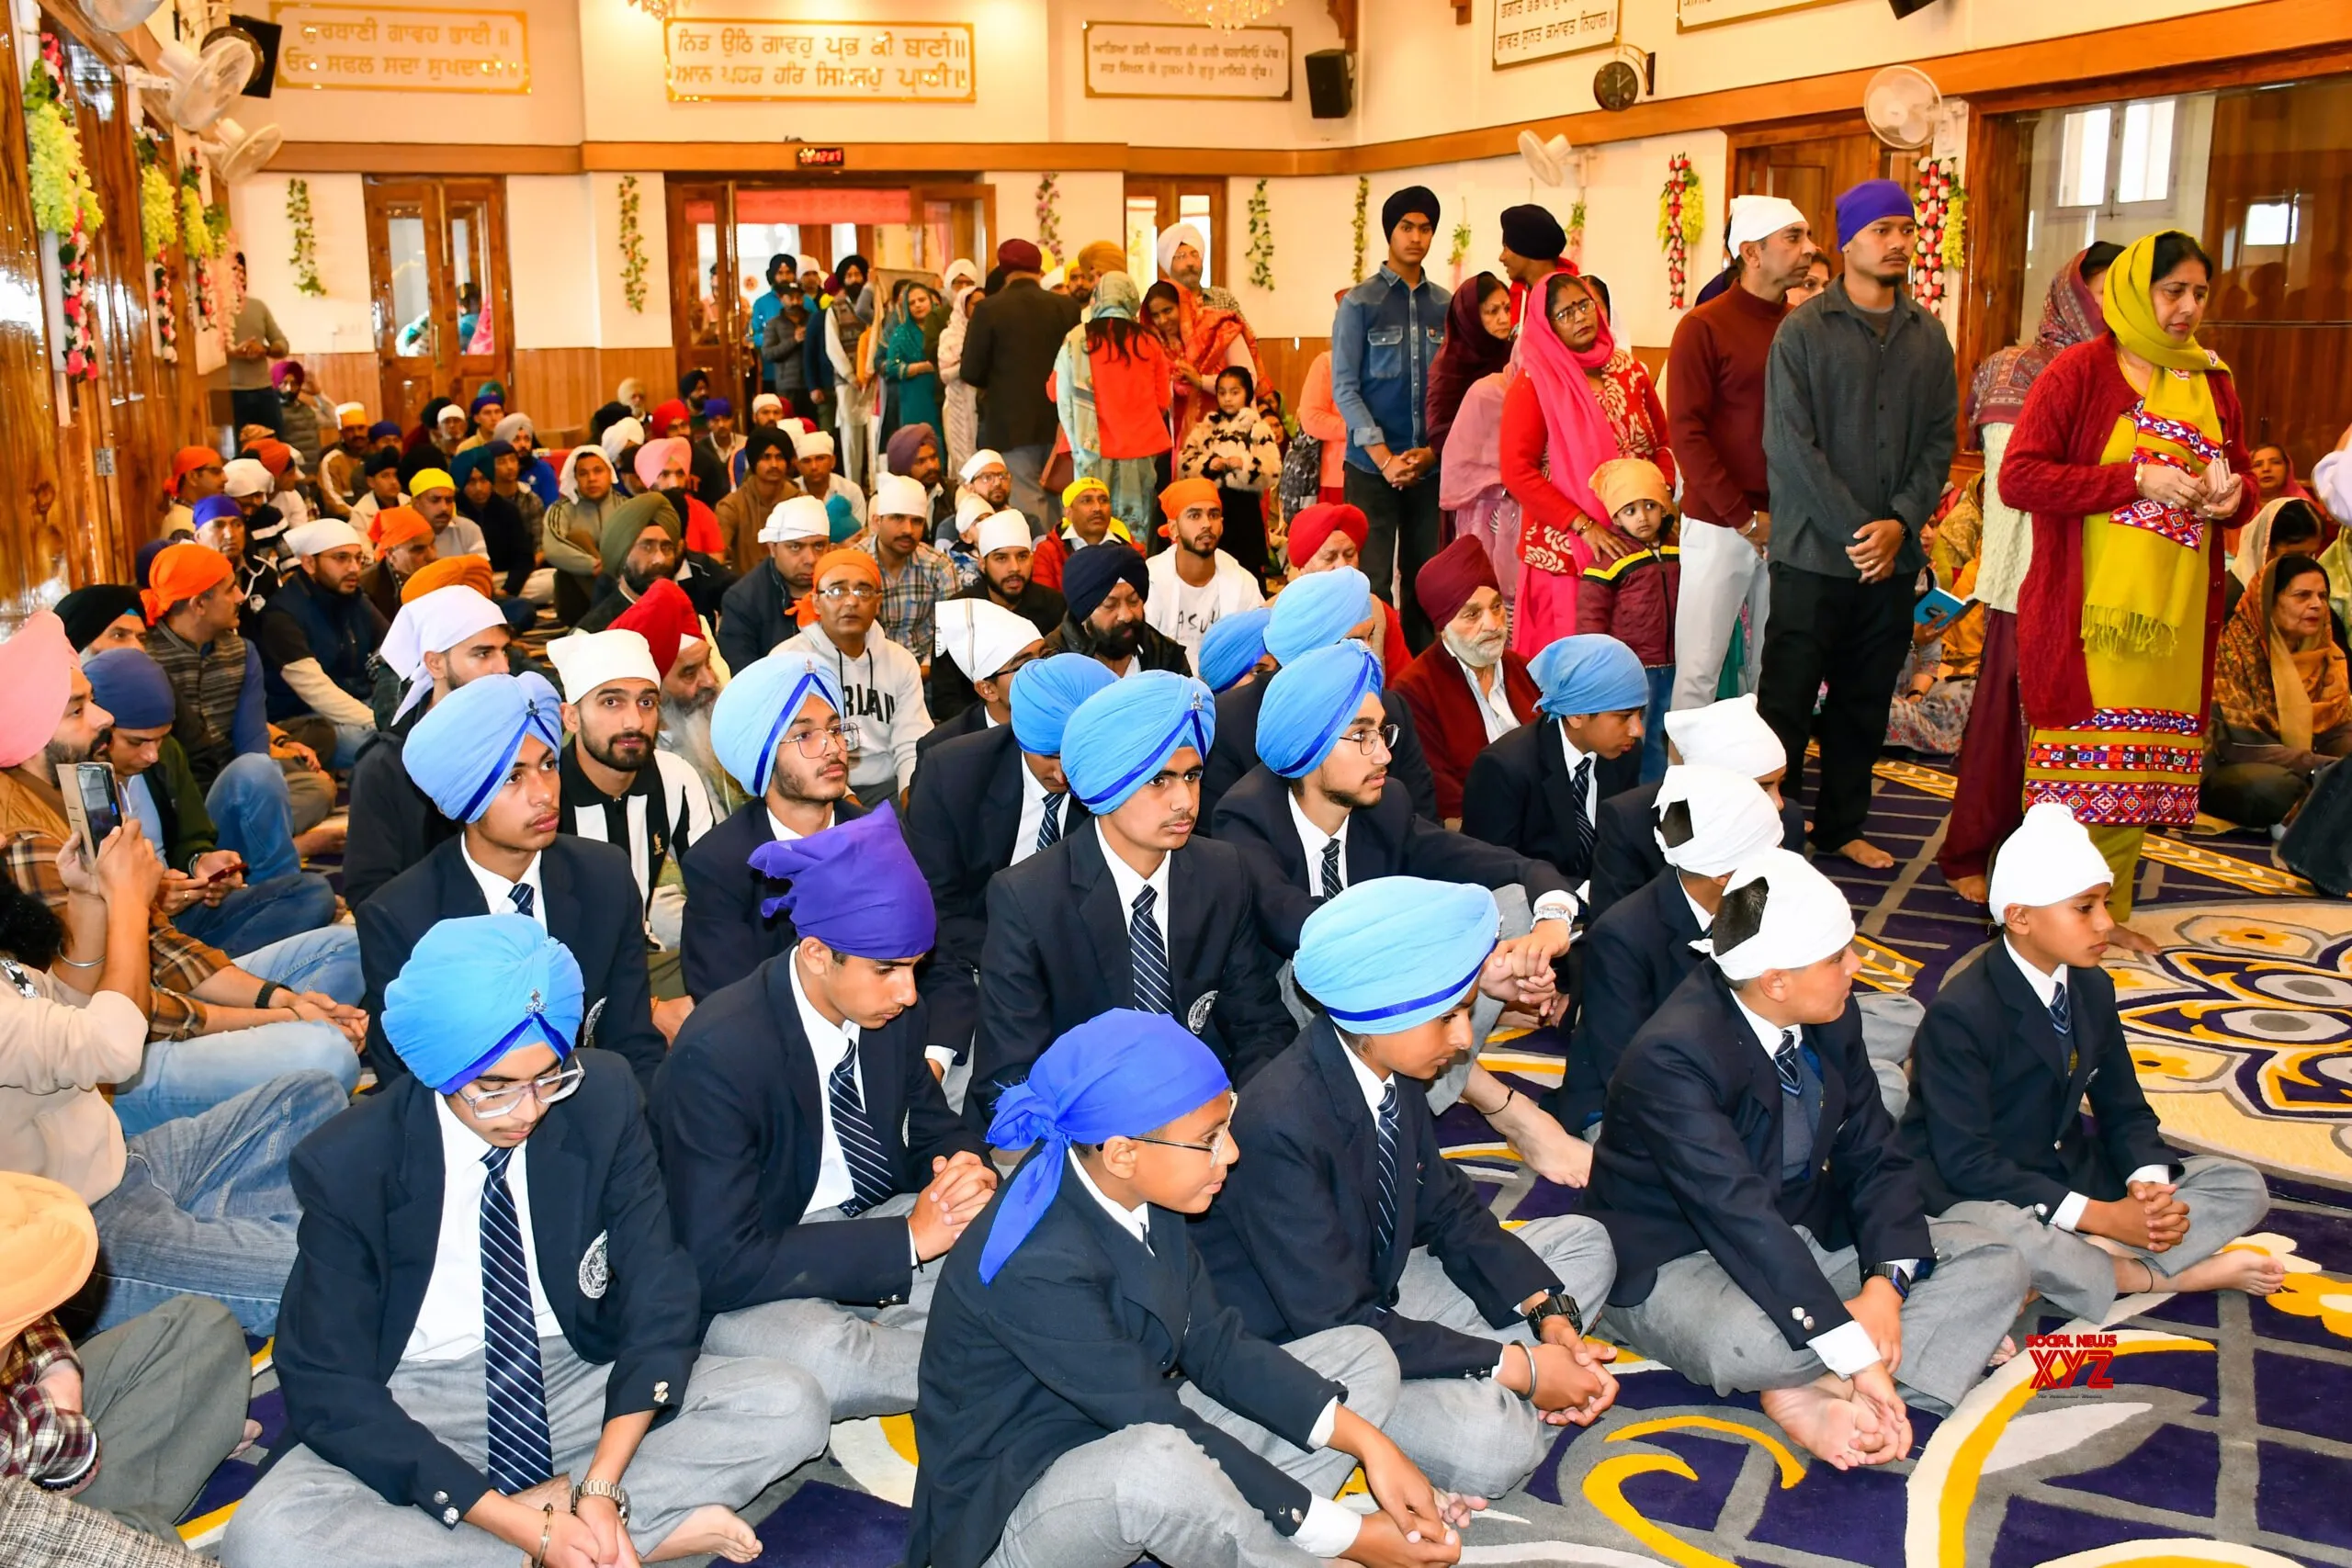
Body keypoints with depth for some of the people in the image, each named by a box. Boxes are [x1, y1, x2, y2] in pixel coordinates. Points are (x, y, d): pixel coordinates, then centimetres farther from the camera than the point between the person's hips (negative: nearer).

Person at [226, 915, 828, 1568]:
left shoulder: (603, 1101, -13)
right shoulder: (345, 1166, -18)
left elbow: (657, 1294, -9)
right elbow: (332, 1390, -16)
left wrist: (601, 1487, -24)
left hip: (580, 1381, 1)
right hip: (415, 1414, -1)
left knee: (789, 1406, -20)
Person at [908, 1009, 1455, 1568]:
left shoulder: (1141, 1192, -7)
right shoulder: (1038, 1266, -30)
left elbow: (1215, 1345, 0)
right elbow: (1162, 1436, -27)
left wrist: (1366, 1442, -10)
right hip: (1012, 1510, -8)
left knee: (1363, 1356, 5)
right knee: (1154, 1461, -41)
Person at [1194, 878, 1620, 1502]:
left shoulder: (1391, 1066, -6)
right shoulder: (1279, 1126, -31)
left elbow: (1451, 1211, 7)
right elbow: (1341, 1325, -28)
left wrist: (1552, 1319, -8)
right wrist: (1515, 1366, -23)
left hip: (1376, 1296, 9)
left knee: (1582, 1243, 9)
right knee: (1487, 1446, -33)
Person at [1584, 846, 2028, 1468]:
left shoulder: (1831, 1018, -5)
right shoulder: (1671, 1058, -29)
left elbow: (1874, 1156, -2)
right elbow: (1742, 1220, -35)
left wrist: (1887, 1282, -20)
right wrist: (1855, 1352, -37)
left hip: (1804, 1233, 8)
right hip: (1677, 1264, -8)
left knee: (1995, 1265, -6)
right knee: (1753, 1345, -41)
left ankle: (1815, 1396, -22)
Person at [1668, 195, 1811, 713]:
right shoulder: (1704, 327, -5)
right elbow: (1686, 433, -10)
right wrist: (1745, 518, -12)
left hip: (1787, 528, 4)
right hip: (1719, 527, -4)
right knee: (1699, 668, -1)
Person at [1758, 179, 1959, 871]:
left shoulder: (1928, 336, 10)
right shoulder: (1804, 332, -4)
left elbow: (1940, 439, 7)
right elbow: (1791, 445, -10)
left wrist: (1901, 522, -8)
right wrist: (1855, 530, -13)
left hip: (1893, 555, 5)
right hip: (1814, 553, -5)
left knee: (1865, 705, 12)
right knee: (1785, 701, -3)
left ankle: (1841, 826, 24)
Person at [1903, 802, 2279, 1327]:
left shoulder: (2092, 988, 2)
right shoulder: (1960, 1014, -21)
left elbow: (2125, 1111, 9)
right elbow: (1966, 1161, -23)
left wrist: (2148, 1184, -14)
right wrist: (2098, 1215, -25)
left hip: (2070, 1169, 7)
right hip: (1982, 1190, -7)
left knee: (2242, 1187, -2)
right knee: (1992, 1230, -41)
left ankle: (2080, 1260, -19)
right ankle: (2169, 1274, -17)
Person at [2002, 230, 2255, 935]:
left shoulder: (2212, 382, 14)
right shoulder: (2081, 371, -4)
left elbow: (2240, 477, 25)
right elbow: (2018, 476, -11)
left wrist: (2232, 496, 0)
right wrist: (2137, 480, -16)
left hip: (2175, 611, 6)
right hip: (2088, 609, -5)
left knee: (2137, 766, 10)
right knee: (2074, 756, -3)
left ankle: (2109, 910, 22)